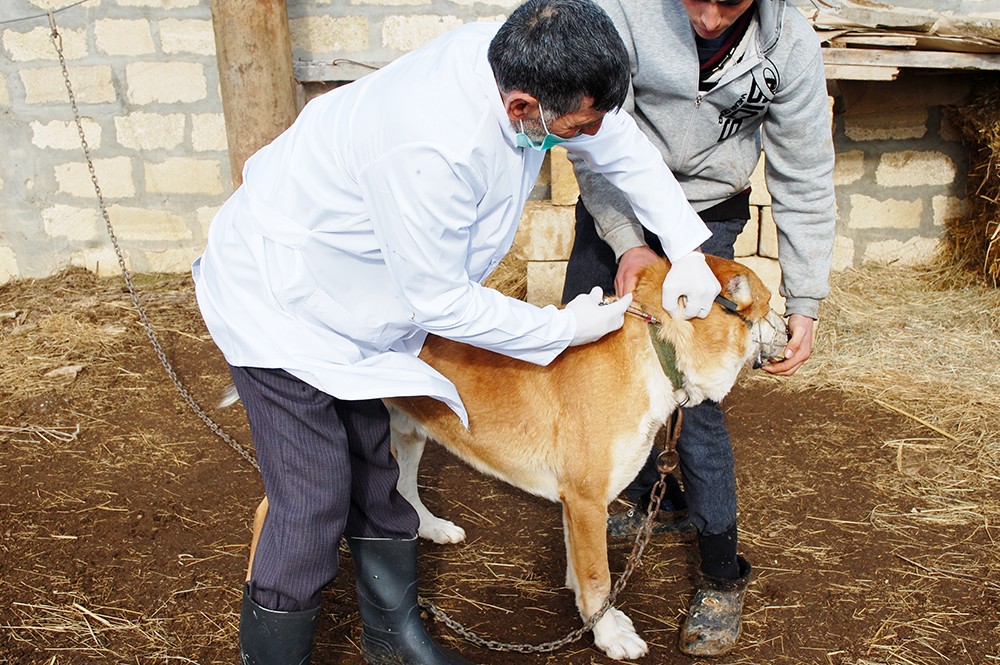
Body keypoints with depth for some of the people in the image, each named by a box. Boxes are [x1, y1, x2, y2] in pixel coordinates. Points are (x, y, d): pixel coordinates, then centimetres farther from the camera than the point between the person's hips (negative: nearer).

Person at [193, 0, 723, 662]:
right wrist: (563, 329, -14)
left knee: (373, 478, 16)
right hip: (276, 300, -8)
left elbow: (624, 143, 2)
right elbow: (441, 301, -25)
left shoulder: (521, 60, -16)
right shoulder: (433, 149, -40)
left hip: (350, 300, 8)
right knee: (314, 506, -7)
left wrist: (687, 248, -1)